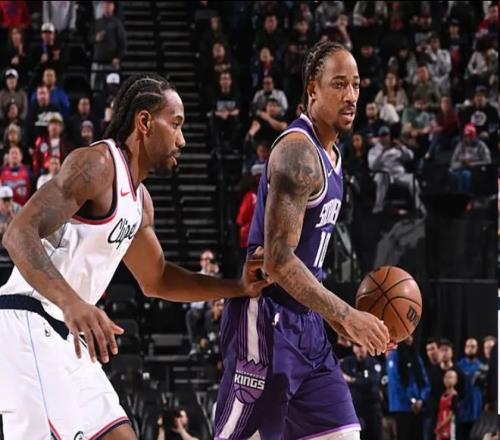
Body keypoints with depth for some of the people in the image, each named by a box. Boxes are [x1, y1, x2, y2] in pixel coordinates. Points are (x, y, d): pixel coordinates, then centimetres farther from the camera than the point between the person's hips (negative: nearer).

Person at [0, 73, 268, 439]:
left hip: (64, 334, 10)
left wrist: (238, 288, 20)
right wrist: (72, 303, -39)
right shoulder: (97, 164, -13)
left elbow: (155, 279, 31)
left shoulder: (140, 200, 18)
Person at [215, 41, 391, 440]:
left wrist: (340, 319, 17)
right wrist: (347, 315, -24)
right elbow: (278, 260, -23)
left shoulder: (329, 155, 15)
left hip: (304, 323, 10)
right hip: (266, 320, -10)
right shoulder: (298, 152, -16)